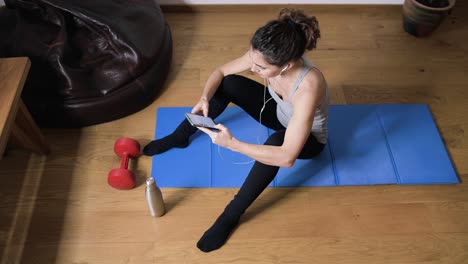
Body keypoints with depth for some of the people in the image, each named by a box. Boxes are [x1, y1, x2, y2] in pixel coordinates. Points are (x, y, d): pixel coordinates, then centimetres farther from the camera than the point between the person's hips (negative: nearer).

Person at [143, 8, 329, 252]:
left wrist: (232, 143, -47)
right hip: (279, 112, 6)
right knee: (229, 84, -15)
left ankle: (230, 216, -23)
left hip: (308, 138, -5)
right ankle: (179, 137, 5)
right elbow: (220, 72, -12)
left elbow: (287, 157, -44)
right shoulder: (264, 57, -26)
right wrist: (205, 98, -32)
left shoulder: (308, 87, -44)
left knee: (275, 141, -41)